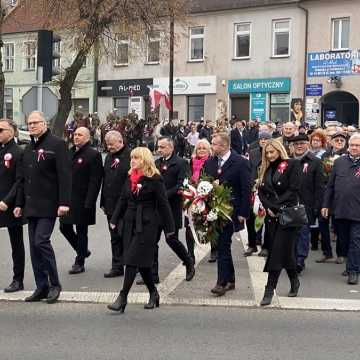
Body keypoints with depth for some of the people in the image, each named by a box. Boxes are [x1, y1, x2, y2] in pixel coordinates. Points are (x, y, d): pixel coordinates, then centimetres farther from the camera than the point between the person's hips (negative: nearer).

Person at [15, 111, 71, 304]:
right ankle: (41, 287, 16)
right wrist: (20, 203, 17)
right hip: (31, 205, 8)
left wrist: (64, 202, -20)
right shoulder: (29, 148, 17)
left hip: (48, 204, -8)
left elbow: (65, 175, -14)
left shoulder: (57, 144, -7)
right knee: (34, 245, 8)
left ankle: (55, 284, 2)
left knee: (41, 241, -14)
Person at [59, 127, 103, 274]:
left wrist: (89, 203, -19)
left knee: (81, 231, 3)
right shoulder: (70, 153, 12)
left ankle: (79, 262, 15)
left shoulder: (93, 155, -10)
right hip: (68, 199, 7)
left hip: (82, 201, -7)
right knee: (65, 227, 10)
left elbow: (95, 181, -15)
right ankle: (82, 251, 31)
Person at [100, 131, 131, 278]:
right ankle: (117, 267, 17)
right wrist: (104, 202, 15)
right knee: (115, 237, 11)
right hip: (111, 205, 8)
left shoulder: (129, 157, -12)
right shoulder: (109, 157, 14)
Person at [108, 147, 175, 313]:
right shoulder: (130, 178, 11)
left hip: (146, 224, -7)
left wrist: (169, 227, -6)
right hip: (130, 223, 7)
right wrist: (114, 220, 11)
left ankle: (122, 298, -6)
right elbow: (123, 200, 15)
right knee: (142, 261, 10)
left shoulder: (155, 179, -9)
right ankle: (153, 294, 24)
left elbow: (163, 204, -8)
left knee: (133, 260, -9)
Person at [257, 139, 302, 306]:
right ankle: (294, 281, 30)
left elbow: (293, 190, -11)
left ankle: (269, 290, -10)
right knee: (286, 250, 12)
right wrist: (268, 208, -8)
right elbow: (261, 191, 9)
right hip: (273, 216, 6)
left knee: (278, 250, -10)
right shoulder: (266, 169, 15)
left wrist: (277, 207, -14)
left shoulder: (292, 164, -3)